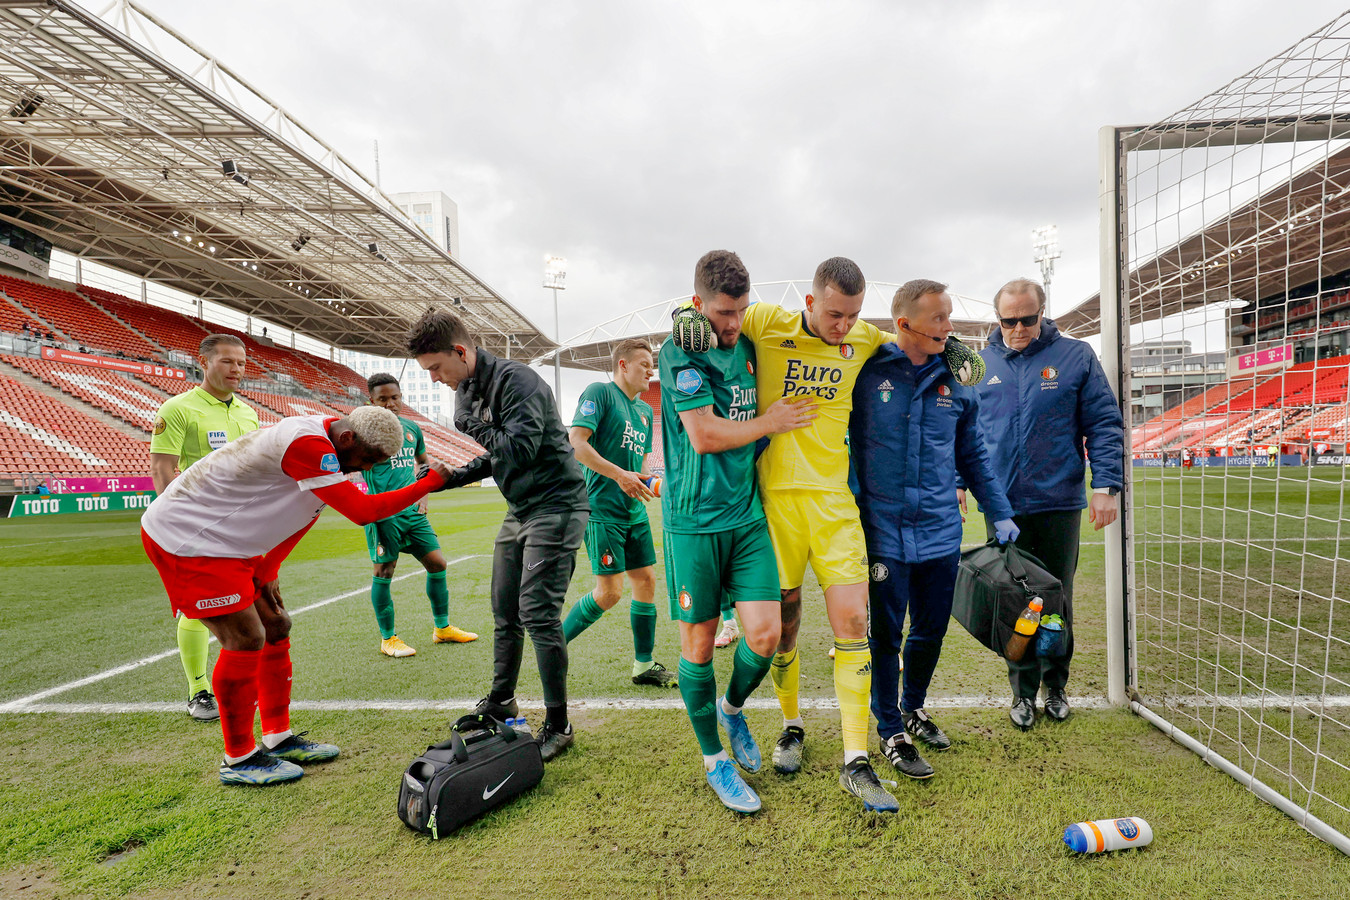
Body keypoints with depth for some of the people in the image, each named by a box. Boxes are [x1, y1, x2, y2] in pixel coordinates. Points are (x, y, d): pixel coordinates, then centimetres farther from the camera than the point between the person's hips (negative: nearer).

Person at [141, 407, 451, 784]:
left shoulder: (321, 449, 3)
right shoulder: (307, 444, -30)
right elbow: (362, 511, -33)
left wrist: (266, 575, 8)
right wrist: (429, 483, -25)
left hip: (225, 541, 10)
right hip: (182, 537, -10)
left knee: (275, 629, 10)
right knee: (246, 640, -10)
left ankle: (279, 738, 22)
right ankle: (238, 759, 8)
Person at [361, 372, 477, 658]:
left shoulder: (412, 428, 12)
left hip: (412, 511, 6)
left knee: (437, 564, 6)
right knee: (384, 572, 1)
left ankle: (442, 628, 23)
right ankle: (388, 639, 17)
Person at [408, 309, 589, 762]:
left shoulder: (516, 379, -18)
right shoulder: (473, 389, 10)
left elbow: (521, 447, -29)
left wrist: (469, 422, -17)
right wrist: (451, 477, 5)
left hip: (555, 507, -9)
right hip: (519, 512, 9)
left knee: (538, 615, -9)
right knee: (505, 613, 15)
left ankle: (557, 725, 5)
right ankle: (500, 702, 34)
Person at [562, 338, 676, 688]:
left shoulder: (645, 410, 17)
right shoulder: (600, 392, -7)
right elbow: (577, 442, -17)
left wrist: (648, 481, 3)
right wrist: (619, 475, -21)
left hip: (635, 511, 8)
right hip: (603, 509, -8)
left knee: (646, 580, 7)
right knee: (609, 592, -7)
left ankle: (644, 665, 19)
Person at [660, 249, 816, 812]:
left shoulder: (746, 345, 13)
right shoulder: (679, 351, -8)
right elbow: (705, 435, -16)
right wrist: (769, 422, -3)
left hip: (747, 514, 5)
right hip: (693, 519, -5)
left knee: (766, 633, -2)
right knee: (699, 640, 5)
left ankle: (732, 708, 31)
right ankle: (714, 760, 25)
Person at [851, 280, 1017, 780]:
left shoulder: (955, 382, 6)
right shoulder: (866, 373, -7)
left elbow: (973, 455, 15)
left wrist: (1000, 514, 14)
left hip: (941, 530, 4)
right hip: (883, 531, -4)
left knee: (932, 630, 14)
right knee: (886, 635, 4)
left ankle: (913, 709, 39)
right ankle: (891, 733, 23)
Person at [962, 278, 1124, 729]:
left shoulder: (1076, 356, 1)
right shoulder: (979, 364, 6)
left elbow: (1105, 425, 0)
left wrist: (1106, 486, -8)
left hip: (1058, 503, -1)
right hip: (1002, 505, 1)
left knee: (1057, 601, 11)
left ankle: (1055, 686, 30)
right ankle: (1023, 691, 23)